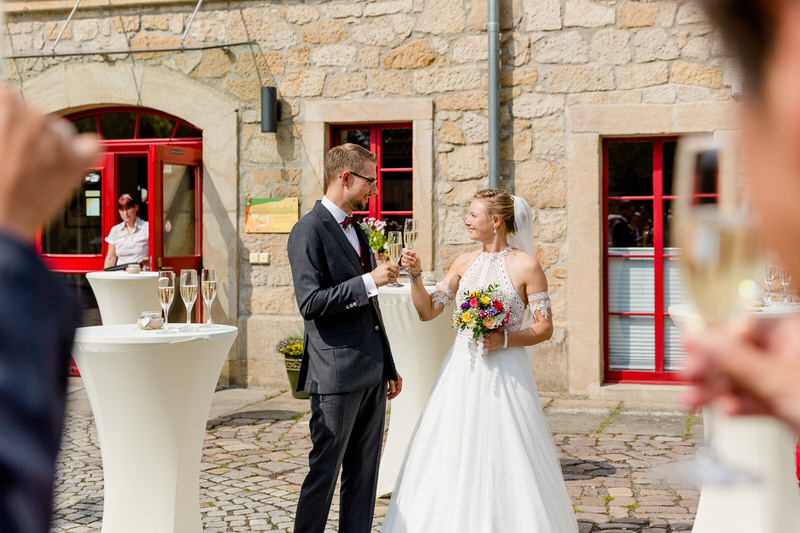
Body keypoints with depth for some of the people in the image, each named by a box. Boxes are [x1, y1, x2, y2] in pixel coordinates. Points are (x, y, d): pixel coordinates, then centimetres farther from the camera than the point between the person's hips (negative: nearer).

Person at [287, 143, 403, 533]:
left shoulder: (356, 230, 17)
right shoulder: (309, 231, -10)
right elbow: (310, 304, -19)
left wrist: (388, 366, 21)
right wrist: (368, 281, -19)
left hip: (371, 373, 8)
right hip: (336, 374, -8)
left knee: (364, 471, 11)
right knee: (325, 469, -1)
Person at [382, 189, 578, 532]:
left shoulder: (525, 266, -5)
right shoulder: (465, 262, 9)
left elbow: (545, 328, -4)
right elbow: (427, 311, 8)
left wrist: (505, 339, -17)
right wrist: (415, 275, -6)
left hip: (504, 374, -5)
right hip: (461, 372, 5)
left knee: (503, 462, -2)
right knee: (454, 460, 6)